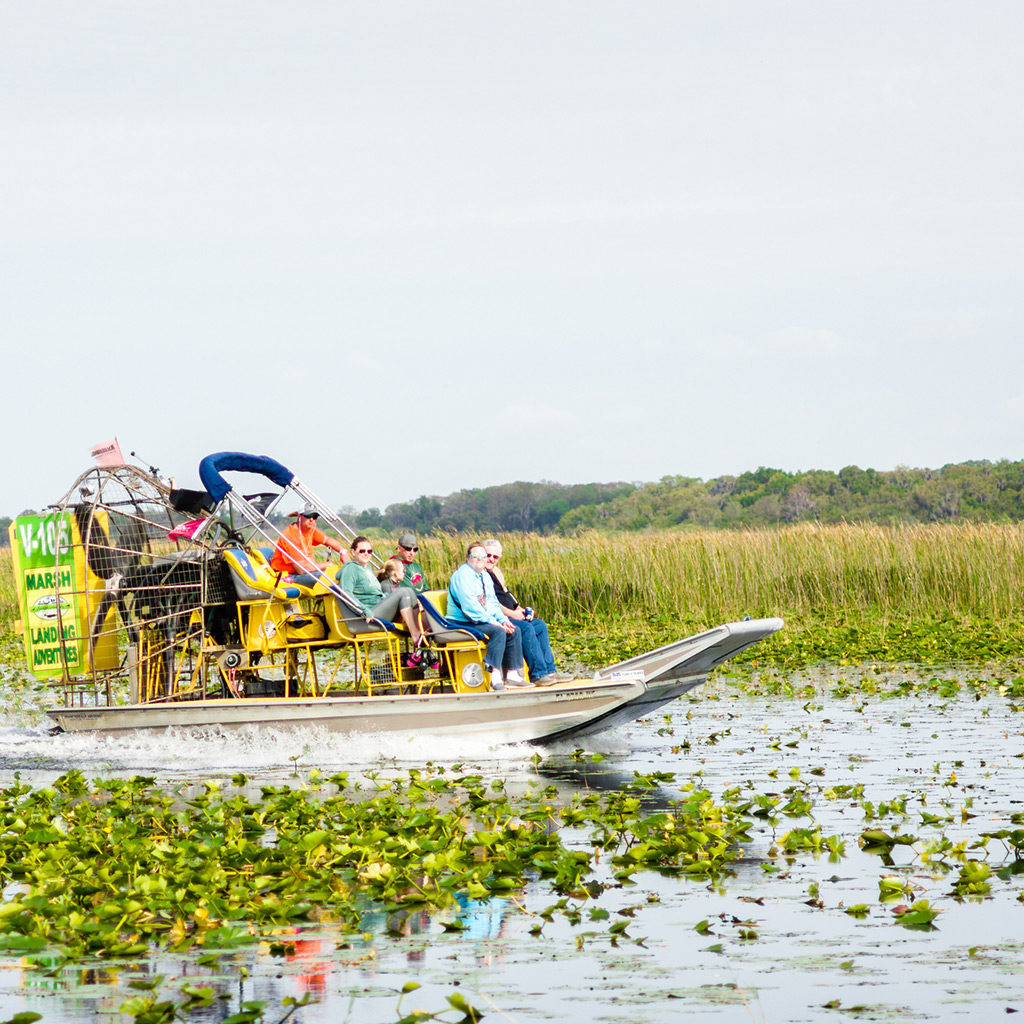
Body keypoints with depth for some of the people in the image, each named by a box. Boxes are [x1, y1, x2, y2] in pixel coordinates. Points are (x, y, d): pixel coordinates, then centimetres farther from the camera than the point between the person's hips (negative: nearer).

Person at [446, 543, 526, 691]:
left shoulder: (485, 576, 17)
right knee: (498, 631, -29)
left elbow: (493, 602, 16)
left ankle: (512, 675, -3)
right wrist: (491, 621, -21)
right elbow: (469, 604, -21)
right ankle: (495, 677, -38)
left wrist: (504, 620, -2)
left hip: (483, 620, 9)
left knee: (513, 631, -3)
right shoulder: (462, 575, -12)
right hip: (462, 623, -9)